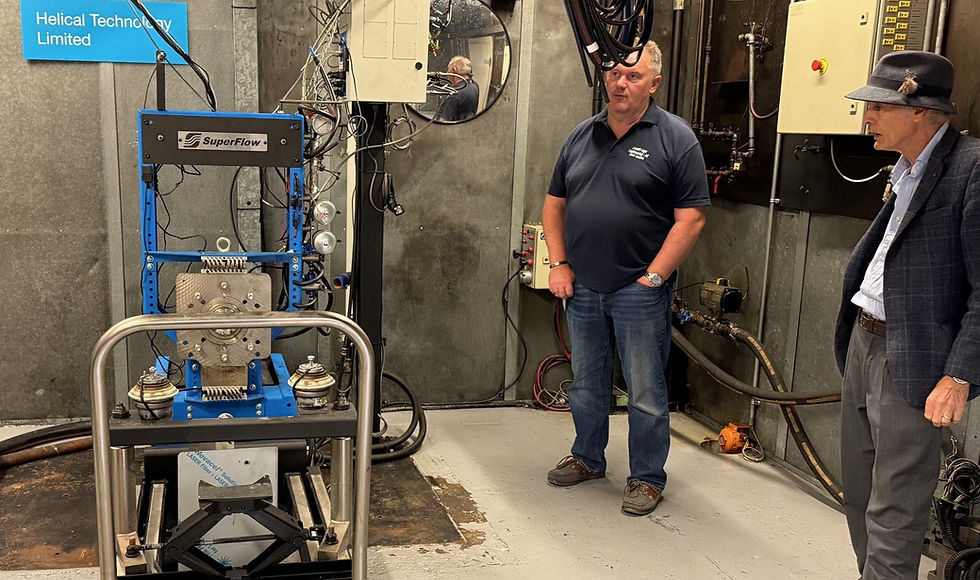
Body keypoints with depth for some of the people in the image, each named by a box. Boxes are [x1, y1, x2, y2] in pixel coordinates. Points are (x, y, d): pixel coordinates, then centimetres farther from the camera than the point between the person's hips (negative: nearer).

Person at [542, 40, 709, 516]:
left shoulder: (675, 138, -6)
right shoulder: (582, 135, 10)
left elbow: (691, 218, -10)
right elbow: (555, 203, 15)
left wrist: (654, 277, -14)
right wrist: (559, 264, 4)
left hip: (639, 292, -5)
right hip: (581, 288, 5)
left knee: (646, 392, 5)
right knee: (586, 383, 18)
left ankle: (647, 478, 20)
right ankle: (587, 458, 35)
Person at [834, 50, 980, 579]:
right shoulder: (905, 170, 11)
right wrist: (853, 336, 14)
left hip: (909, 360, -9)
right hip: (862, 341, 9)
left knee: (893, 514, 0)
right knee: (857, 495, 19)